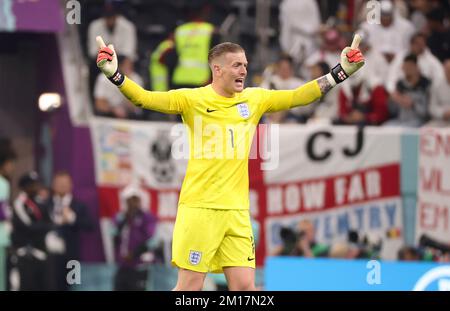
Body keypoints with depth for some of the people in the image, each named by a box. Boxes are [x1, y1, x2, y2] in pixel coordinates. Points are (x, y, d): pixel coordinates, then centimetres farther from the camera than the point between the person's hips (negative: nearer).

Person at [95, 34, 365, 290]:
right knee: (190, 286, -4)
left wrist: (341, 72, 7)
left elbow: (298, 96, 12)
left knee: (245, 286, 1)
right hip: (199, 208, -4)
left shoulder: (255, 99, 10)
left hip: (237, 211, 4)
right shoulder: (193, 99, -4)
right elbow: (144, 98, -11)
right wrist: (114, 73, -26)